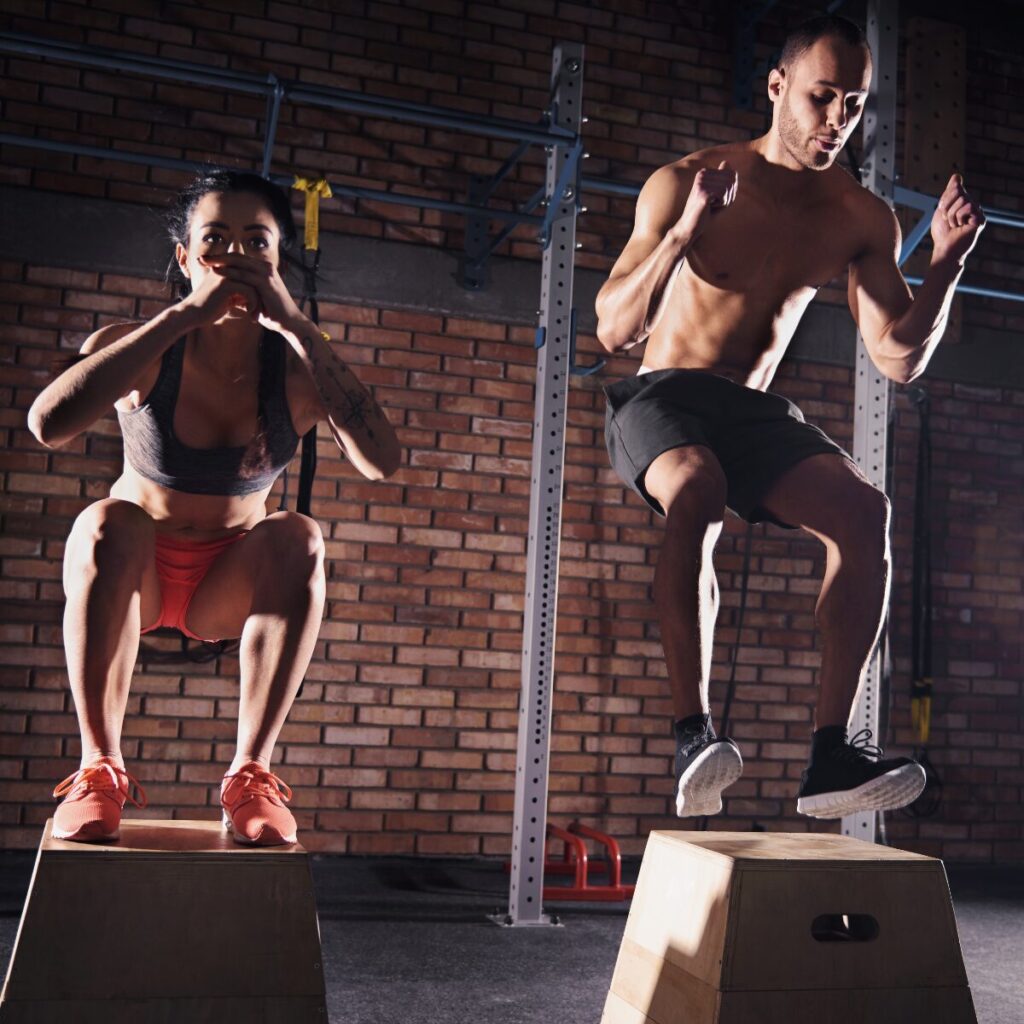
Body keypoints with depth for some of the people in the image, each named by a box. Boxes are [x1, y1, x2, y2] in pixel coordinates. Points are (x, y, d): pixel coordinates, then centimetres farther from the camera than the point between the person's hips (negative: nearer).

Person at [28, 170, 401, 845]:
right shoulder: (137, 351, -15)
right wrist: (184, 316, -35)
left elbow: (382, 461, -33)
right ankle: (100, 767, -25)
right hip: (133, 574, -1)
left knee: (299, 537, -29)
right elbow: (49, 423, -37)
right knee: (106, 525, -32)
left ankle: (251, 771, -26)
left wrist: (297, 326, -33)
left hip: (230, 587, 1)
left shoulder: (298, 369, -14)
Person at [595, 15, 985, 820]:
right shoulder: (684, 183, -6)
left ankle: (832, 754, -25)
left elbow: (900, 361, 3)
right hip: (661, 398, -3)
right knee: (697, 488, -38)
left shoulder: (863, 220, 5)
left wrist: (948, 261, -11)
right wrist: (685, 231, -27)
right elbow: (614, 331, -13)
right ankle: (693, 735, -35)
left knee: (864, 510, -25)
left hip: (754, 414, 4)